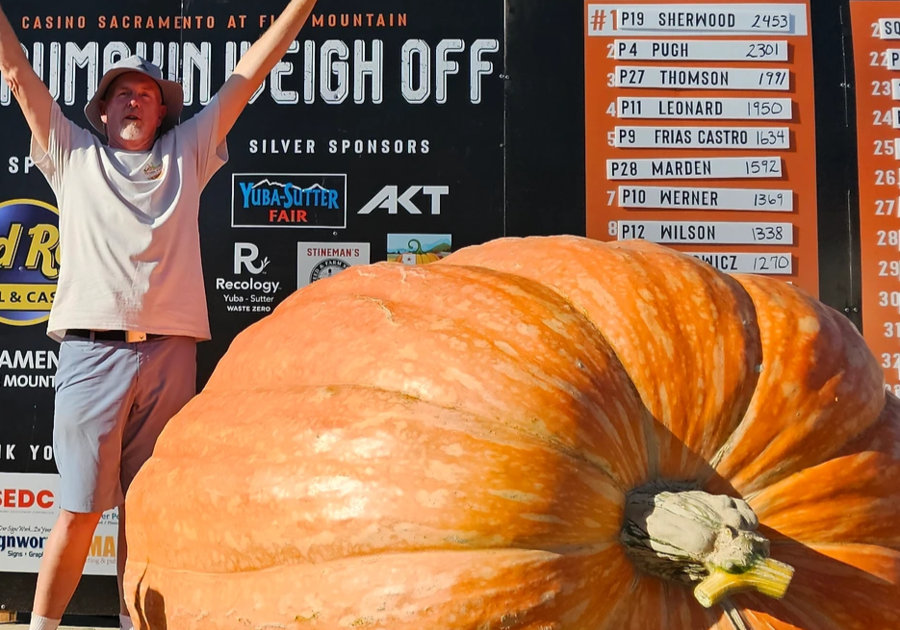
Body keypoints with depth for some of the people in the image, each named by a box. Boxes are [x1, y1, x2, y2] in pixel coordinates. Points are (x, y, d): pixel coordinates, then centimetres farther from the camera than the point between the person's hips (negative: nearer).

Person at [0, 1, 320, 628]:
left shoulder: (187, 153, 19)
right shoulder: (73, 155, 18)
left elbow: (249, 74, 19)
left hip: (169, 352, 1)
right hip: (92, 348, -1)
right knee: (80, 510, -1)